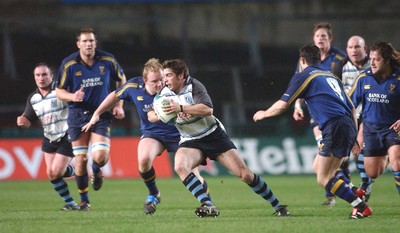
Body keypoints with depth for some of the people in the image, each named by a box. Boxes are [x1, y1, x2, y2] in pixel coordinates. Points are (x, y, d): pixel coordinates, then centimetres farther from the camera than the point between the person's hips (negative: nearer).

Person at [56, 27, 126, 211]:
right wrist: (72, 97, -21)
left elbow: (121, 80, 13)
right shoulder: (69, 64, -7)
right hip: (78, 114, 0)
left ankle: (96, 171, 22)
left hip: (102, 114, 0)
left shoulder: (108, 60, -4)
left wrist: (119, 105, 6)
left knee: (100, 156, -17)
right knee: (81, 160, -1)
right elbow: (59, 91, 1)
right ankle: (84, 199, 19)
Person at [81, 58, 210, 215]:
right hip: (151, 133, 2)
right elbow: (115, 96, 6)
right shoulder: (133, 86, -15)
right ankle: (153, 195, -1)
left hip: (177, 133, -2)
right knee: (143, 160, -31)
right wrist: (96, 115, 9)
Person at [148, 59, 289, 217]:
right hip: (191, 142, 4)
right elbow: (151, 115, 4)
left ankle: (278, 206, 10)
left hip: (214, 136, -4)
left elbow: (208, 109, -32)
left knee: (245, 174, -7)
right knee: (180, 167, -31)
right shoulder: (165, 93, -1)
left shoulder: (194, 86, -17)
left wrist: (180, 108, -40)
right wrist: (162, 114, -18)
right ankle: (208, 206, -35)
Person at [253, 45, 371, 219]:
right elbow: (351, 106, 25)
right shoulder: (331, 76, 27)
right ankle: (353, 191, 7)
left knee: (323, 178, -7)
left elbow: (283, 105, 2)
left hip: (334, 126, -8)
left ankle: (361, 207, -16)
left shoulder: (303, 76, 5)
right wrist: (354, 136, 27)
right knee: (318, 167, 20)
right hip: (349, 125, 8)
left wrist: (264, 114, 21)